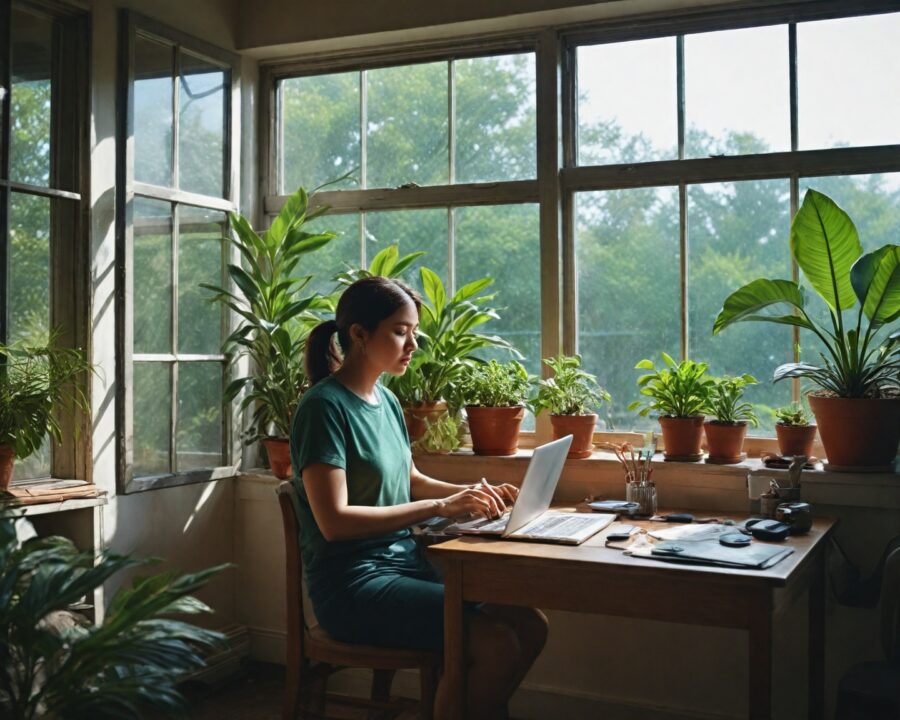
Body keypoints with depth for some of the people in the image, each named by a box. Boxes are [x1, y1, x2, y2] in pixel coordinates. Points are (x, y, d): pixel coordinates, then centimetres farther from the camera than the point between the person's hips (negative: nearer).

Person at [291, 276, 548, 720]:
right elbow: (334, 521, -21)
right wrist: (441, 507, -21)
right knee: (495, 644, -21)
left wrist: (470, 493, 6)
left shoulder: (386, 400, 10)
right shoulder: (325, 406, -14)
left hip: (404, 562, 8)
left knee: (530, 626, -3)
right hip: (351, 583, -8)